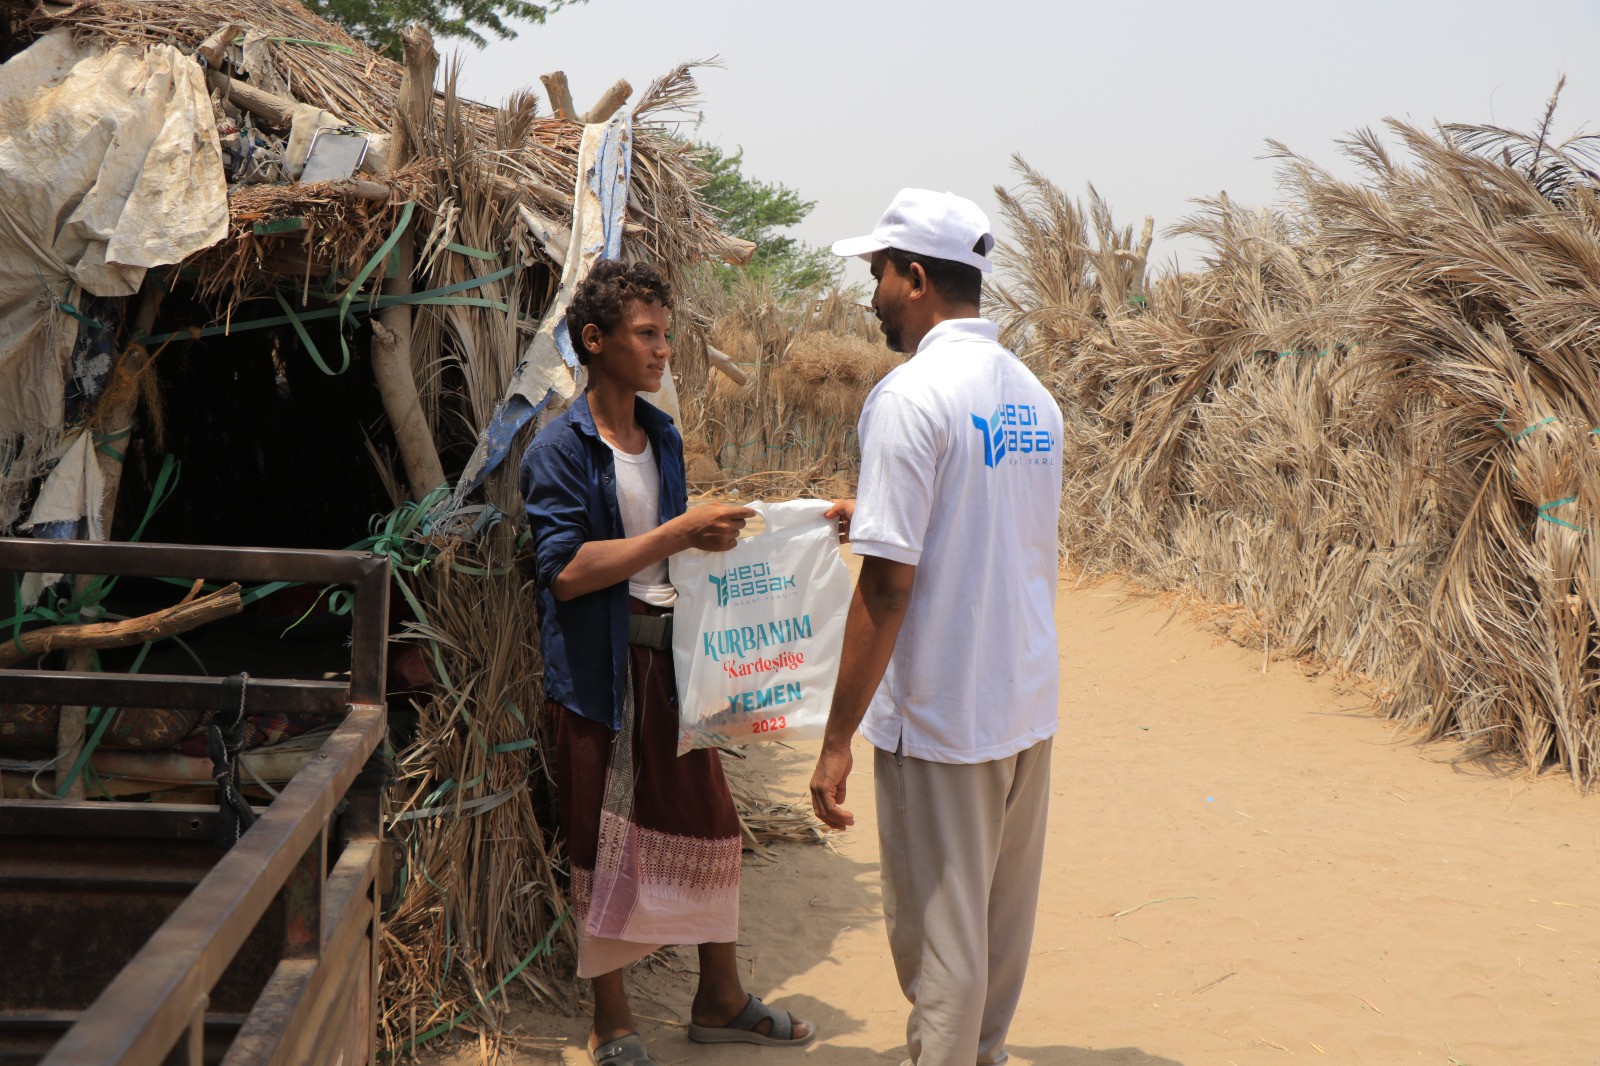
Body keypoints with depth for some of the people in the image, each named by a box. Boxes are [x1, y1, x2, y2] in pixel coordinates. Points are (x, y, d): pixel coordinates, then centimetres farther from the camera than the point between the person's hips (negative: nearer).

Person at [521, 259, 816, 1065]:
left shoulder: (663, 438, 11)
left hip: (672, 654, 7)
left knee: (708, 825, 12)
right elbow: (566, 570, -22)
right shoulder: (560, 448, -12)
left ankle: (719, 999, 29)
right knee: (604, 846, 5)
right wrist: (680, 534, -23)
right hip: (599, 667, -7)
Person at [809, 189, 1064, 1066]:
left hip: (939, 718, -8)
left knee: (939, 934, 4)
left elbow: (889, 584, -20)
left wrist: (837, 740, -16)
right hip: (1029, 706, 8)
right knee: (1002, 923, 19)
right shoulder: (1032, 395, 8)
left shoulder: (911, 395, -16)